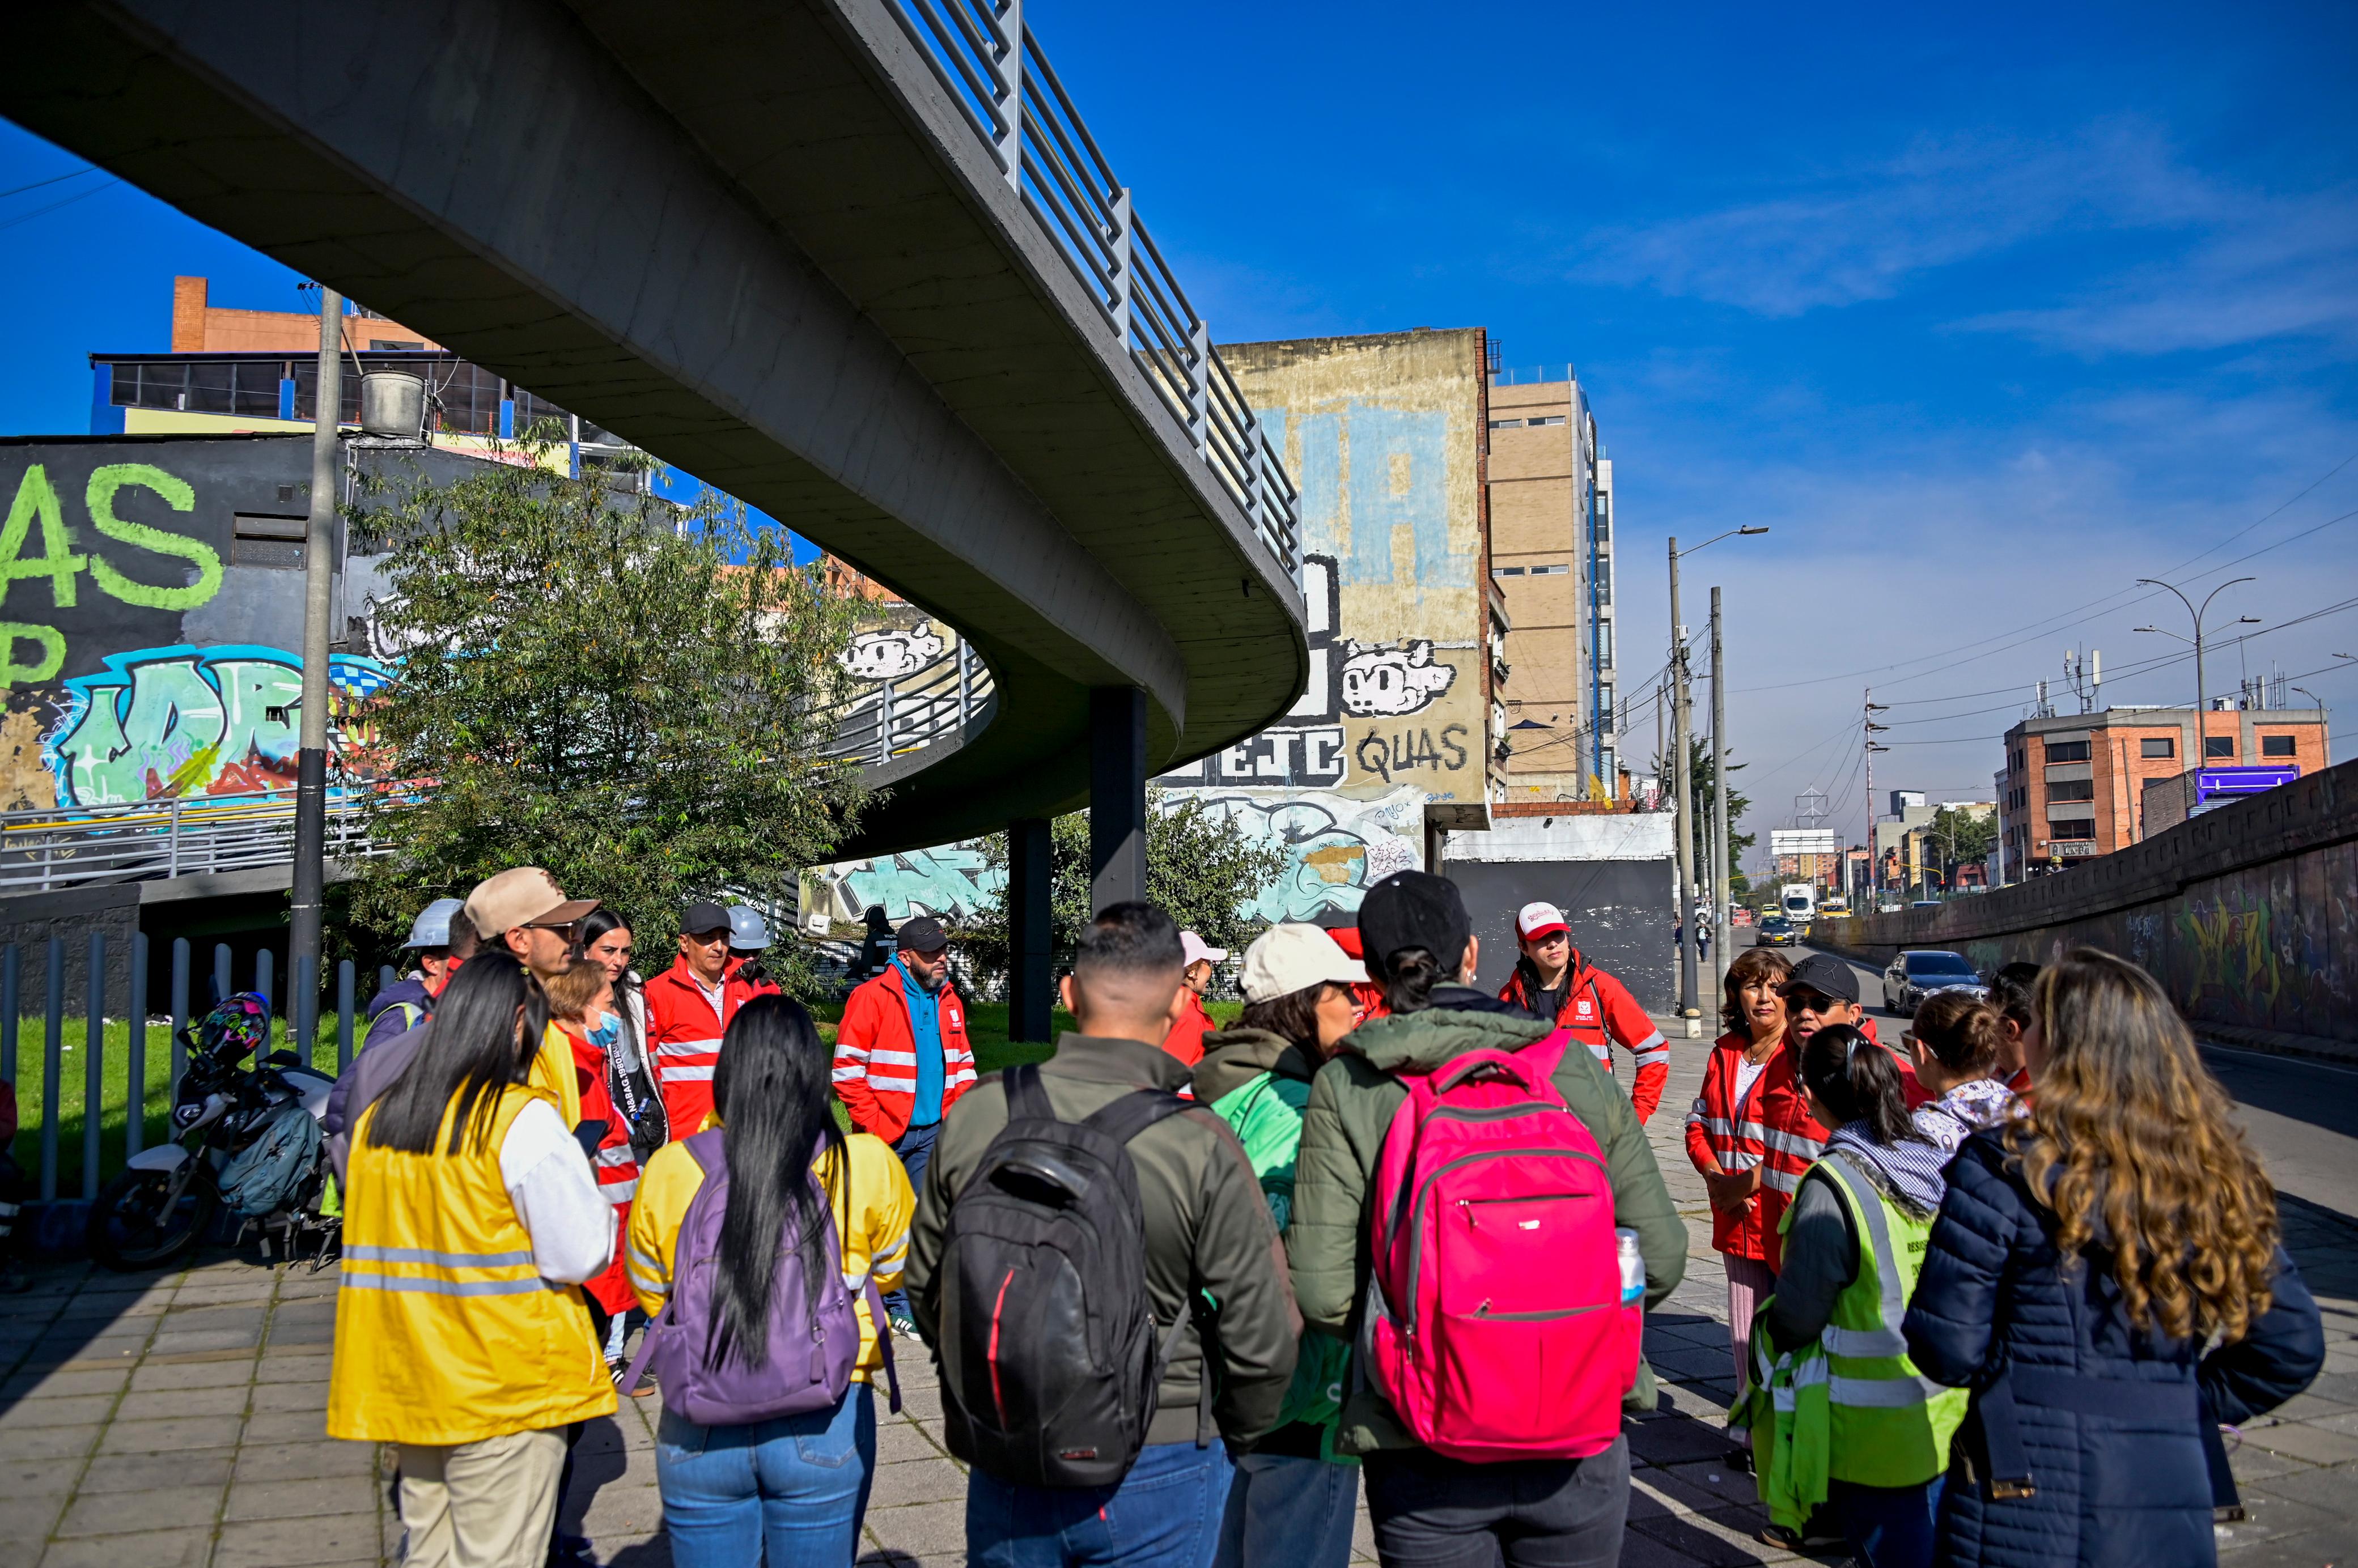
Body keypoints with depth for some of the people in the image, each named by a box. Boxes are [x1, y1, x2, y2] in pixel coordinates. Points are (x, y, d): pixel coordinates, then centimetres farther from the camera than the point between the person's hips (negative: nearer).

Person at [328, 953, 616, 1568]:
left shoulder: (376, 1118, 5)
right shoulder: (522, 1119, -16)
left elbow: (383, 1236, 16)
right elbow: (581, 1257, -14)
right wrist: (603, 1217, 5)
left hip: (403, 1381, 6)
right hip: (504, 1393, -6)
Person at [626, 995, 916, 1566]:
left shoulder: (668, 1170, -7)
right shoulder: (867, 1166, -11)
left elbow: (652, 1294, 9)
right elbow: (893, 1269, 7)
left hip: (699, 1430, 1)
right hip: (823, 1426, -1)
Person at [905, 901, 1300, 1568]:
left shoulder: (975, 1114, -9)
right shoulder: (1201, 1145, -20)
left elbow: (926, 1287, 5)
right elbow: (1263, 1340, -14)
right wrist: (1231, 1436, 7)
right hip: (1156, 1476, -3)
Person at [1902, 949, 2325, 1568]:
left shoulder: (2004, 1169, -14)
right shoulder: (2212, 1171, 1)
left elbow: (1949, 1350, -13)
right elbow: (2291, 1347, 6)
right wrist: (2183, 1406, 13)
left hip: (2029, 1501, -4)